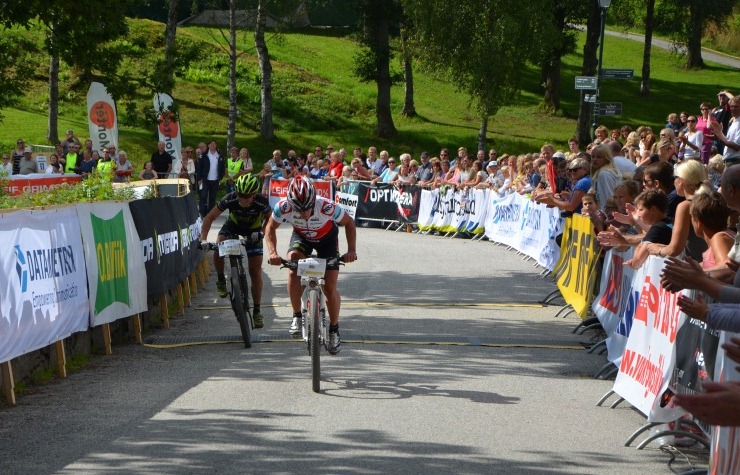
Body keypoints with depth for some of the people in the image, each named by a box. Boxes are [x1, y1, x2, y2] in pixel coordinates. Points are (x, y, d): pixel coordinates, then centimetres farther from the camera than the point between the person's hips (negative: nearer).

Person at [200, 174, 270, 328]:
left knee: (255, 270, -6)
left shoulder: (261, 203, -32)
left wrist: (261, 232, -28)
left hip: (253, 231, -1)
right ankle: (220, 279, -1)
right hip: (233, 225, 1)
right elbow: (210, 217, -22)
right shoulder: (230, 199, -31)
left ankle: (257, 311, 5)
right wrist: (203, 239, -32)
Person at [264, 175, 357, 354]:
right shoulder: (283, 207, -34)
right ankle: (297, 317, -11)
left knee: (330, 287, -7)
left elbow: (349, 223, -19)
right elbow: (270, 227, -13)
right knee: (294, 269, -29)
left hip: (327, 237, -1)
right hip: (301, 237, 1)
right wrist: (272, 252, -29)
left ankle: (334, 330, 15)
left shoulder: (327, 207, -38)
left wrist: (351, 250, -28)